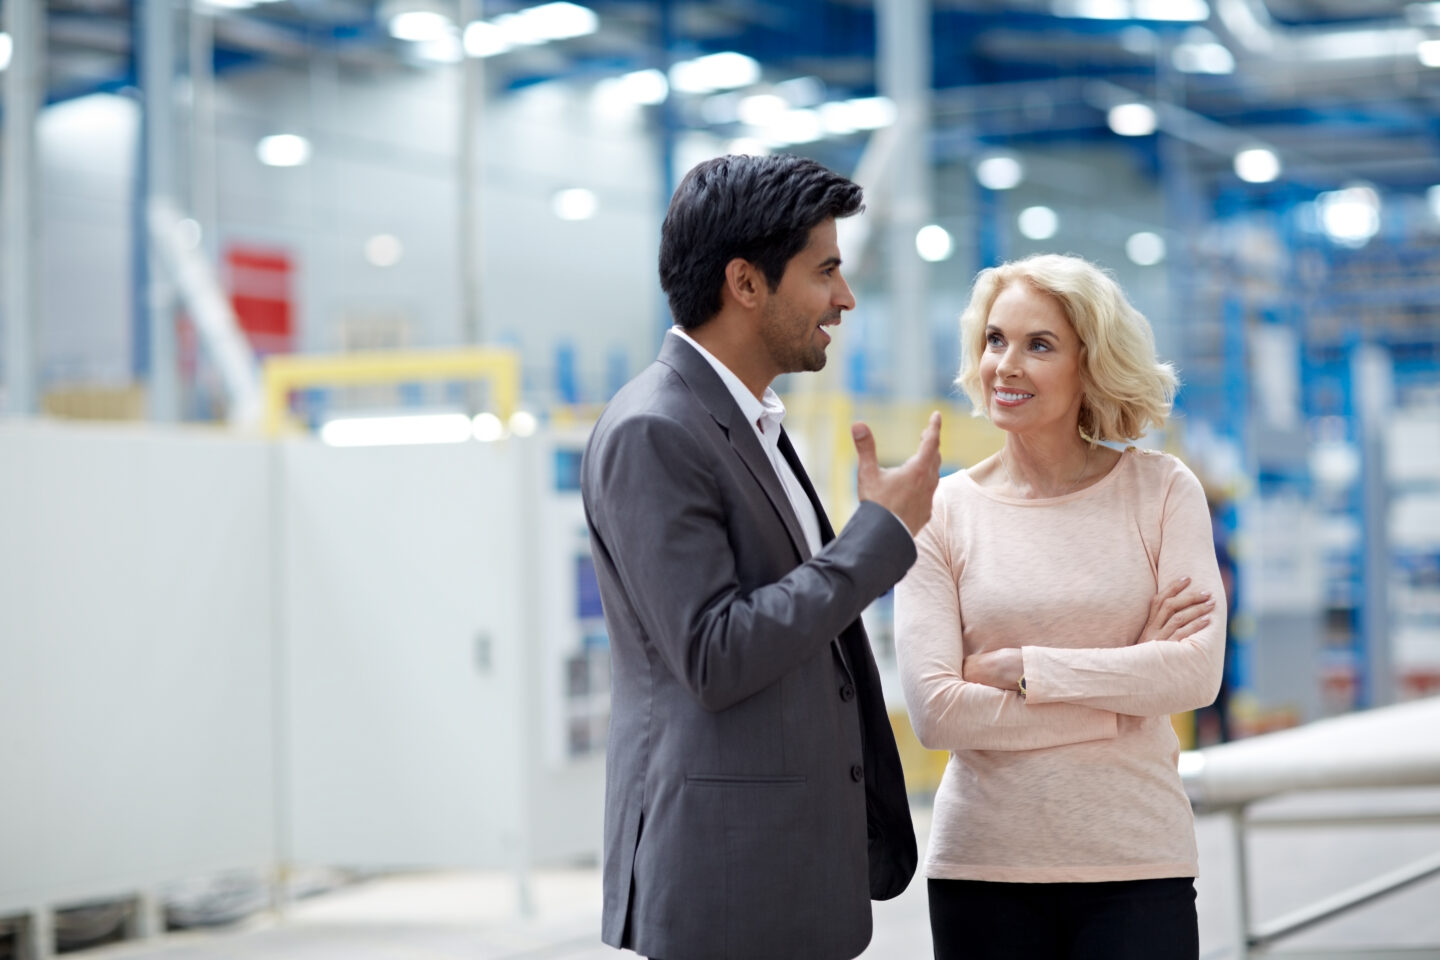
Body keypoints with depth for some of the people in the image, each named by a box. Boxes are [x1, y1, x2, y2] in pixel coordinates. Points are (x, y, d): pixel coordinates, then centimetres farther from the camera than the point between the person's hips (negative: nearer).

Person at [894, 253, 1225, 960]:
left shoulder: (1162, 491, 2)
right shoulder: (942, 511, 1)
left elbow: (1196, 672, -8)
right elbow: (934, 710, -8)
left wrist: (1018, 668, -11)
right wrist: (1123, 692, -9)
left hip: (1135, 858, 0)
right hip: (982, 866, 0)